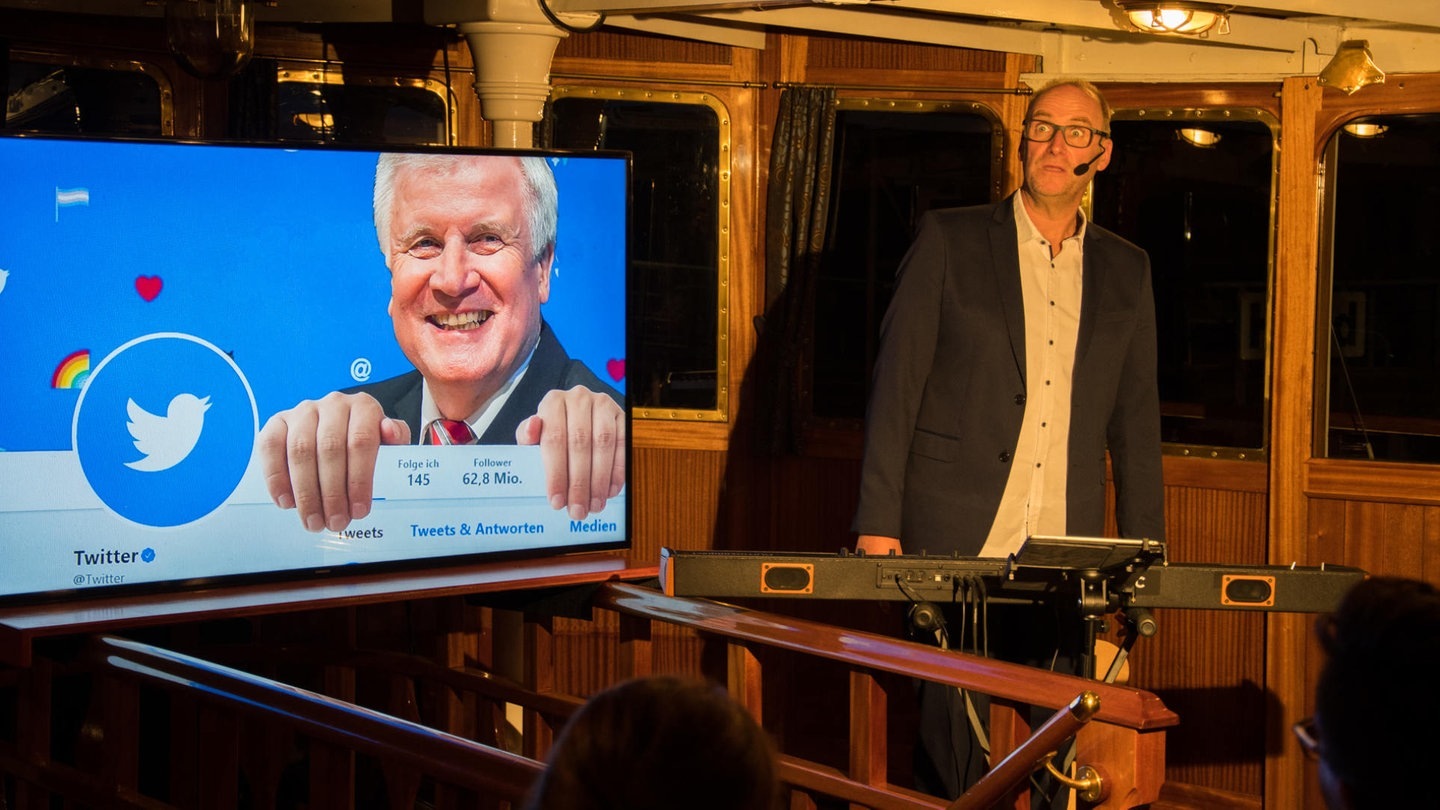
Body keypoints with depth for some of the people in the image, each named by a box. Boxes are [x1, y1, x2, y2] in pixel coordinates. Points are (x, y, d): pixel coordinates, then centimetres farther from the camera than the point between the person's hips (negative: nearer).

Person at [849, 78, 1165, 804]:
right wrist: (877, 524, -6)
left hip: (1066, 559, 3)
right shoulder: (949, 240, 3)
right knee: (950, 743, -2)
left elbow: (1136, 418, 15)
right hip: (954, 546, -3)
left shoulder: (1126, 271, 13)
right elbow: (895, 384, 1)